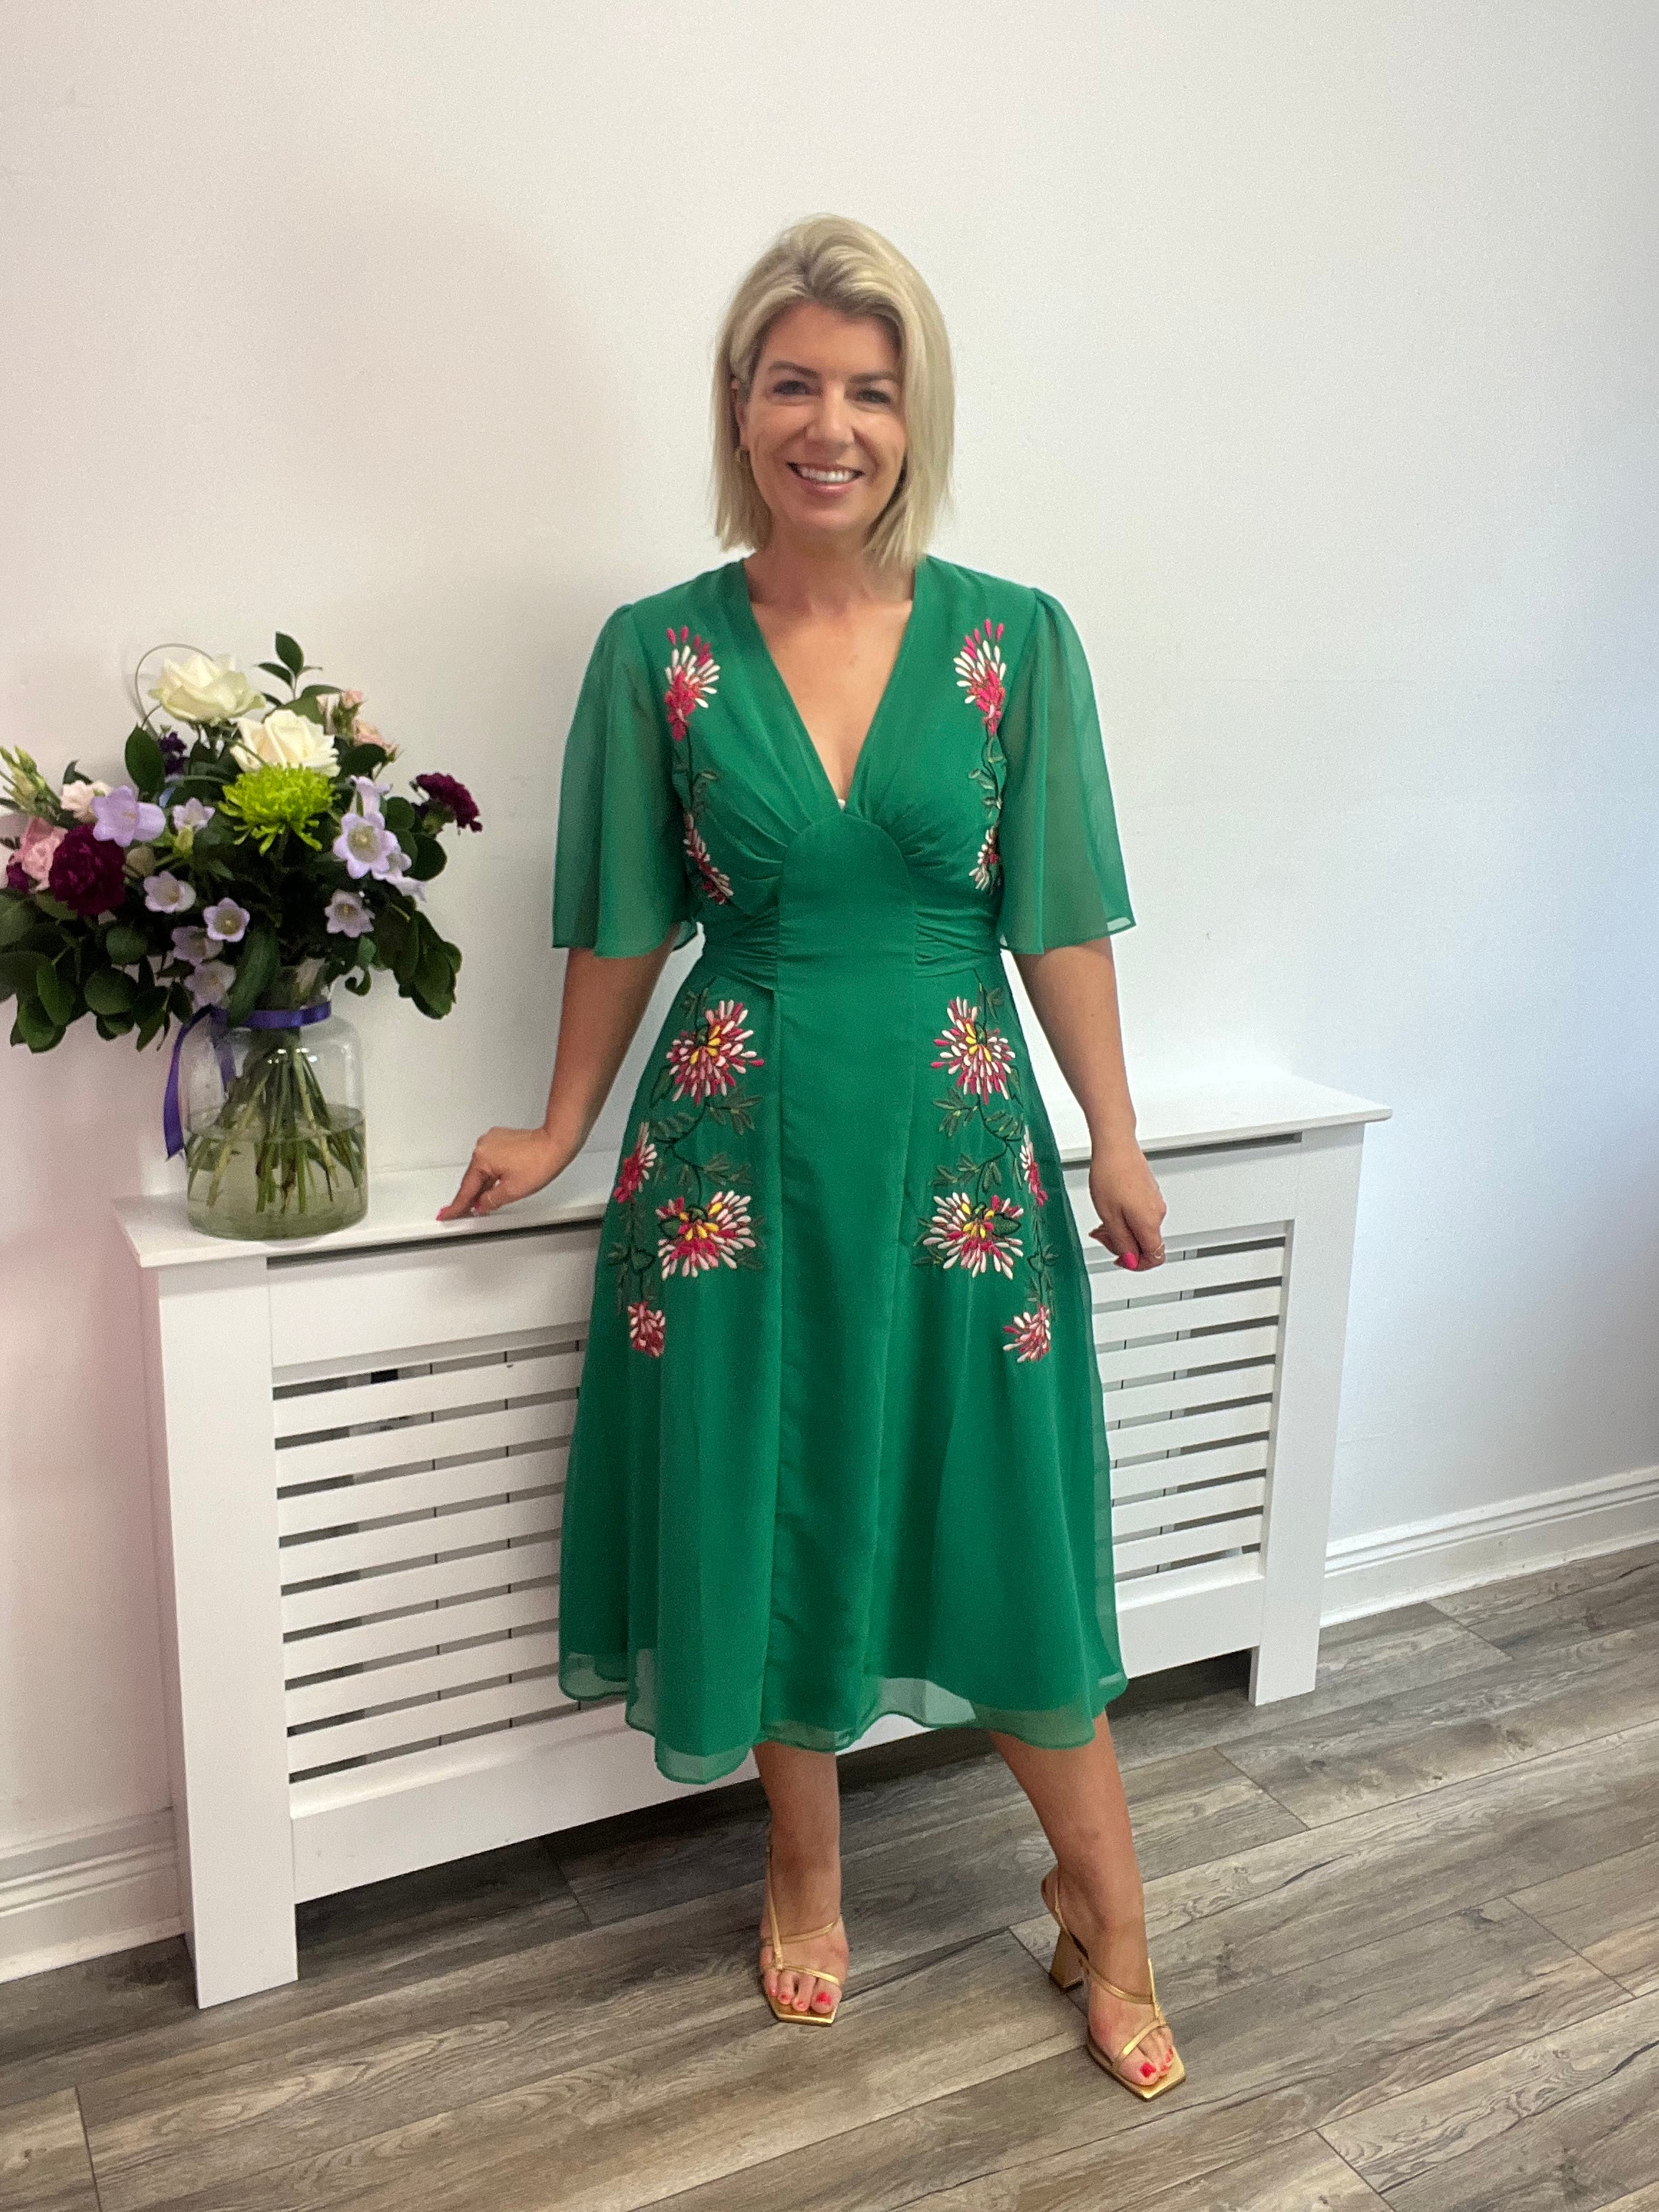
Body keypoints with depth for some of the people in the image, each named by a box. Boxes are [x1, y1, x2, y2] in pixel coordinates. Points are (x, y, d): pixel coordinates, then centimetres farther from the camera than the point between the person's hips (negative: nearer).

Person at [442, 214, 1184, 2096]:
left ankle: (1105, 1911, 30)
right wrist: (564, 1128, 10)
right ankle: (806, 1878, 37)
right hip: (738, 1131, 1)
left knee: (1002, 1519, 8)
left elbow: (1058, 917, 1)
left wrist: (1113, 1142, 2)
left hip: (956, 1126, 0)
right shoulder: (658, 650, -2)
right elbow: (625, 925, 5)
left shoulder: (1015, 640, -2)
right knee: (770, 1507, 12)